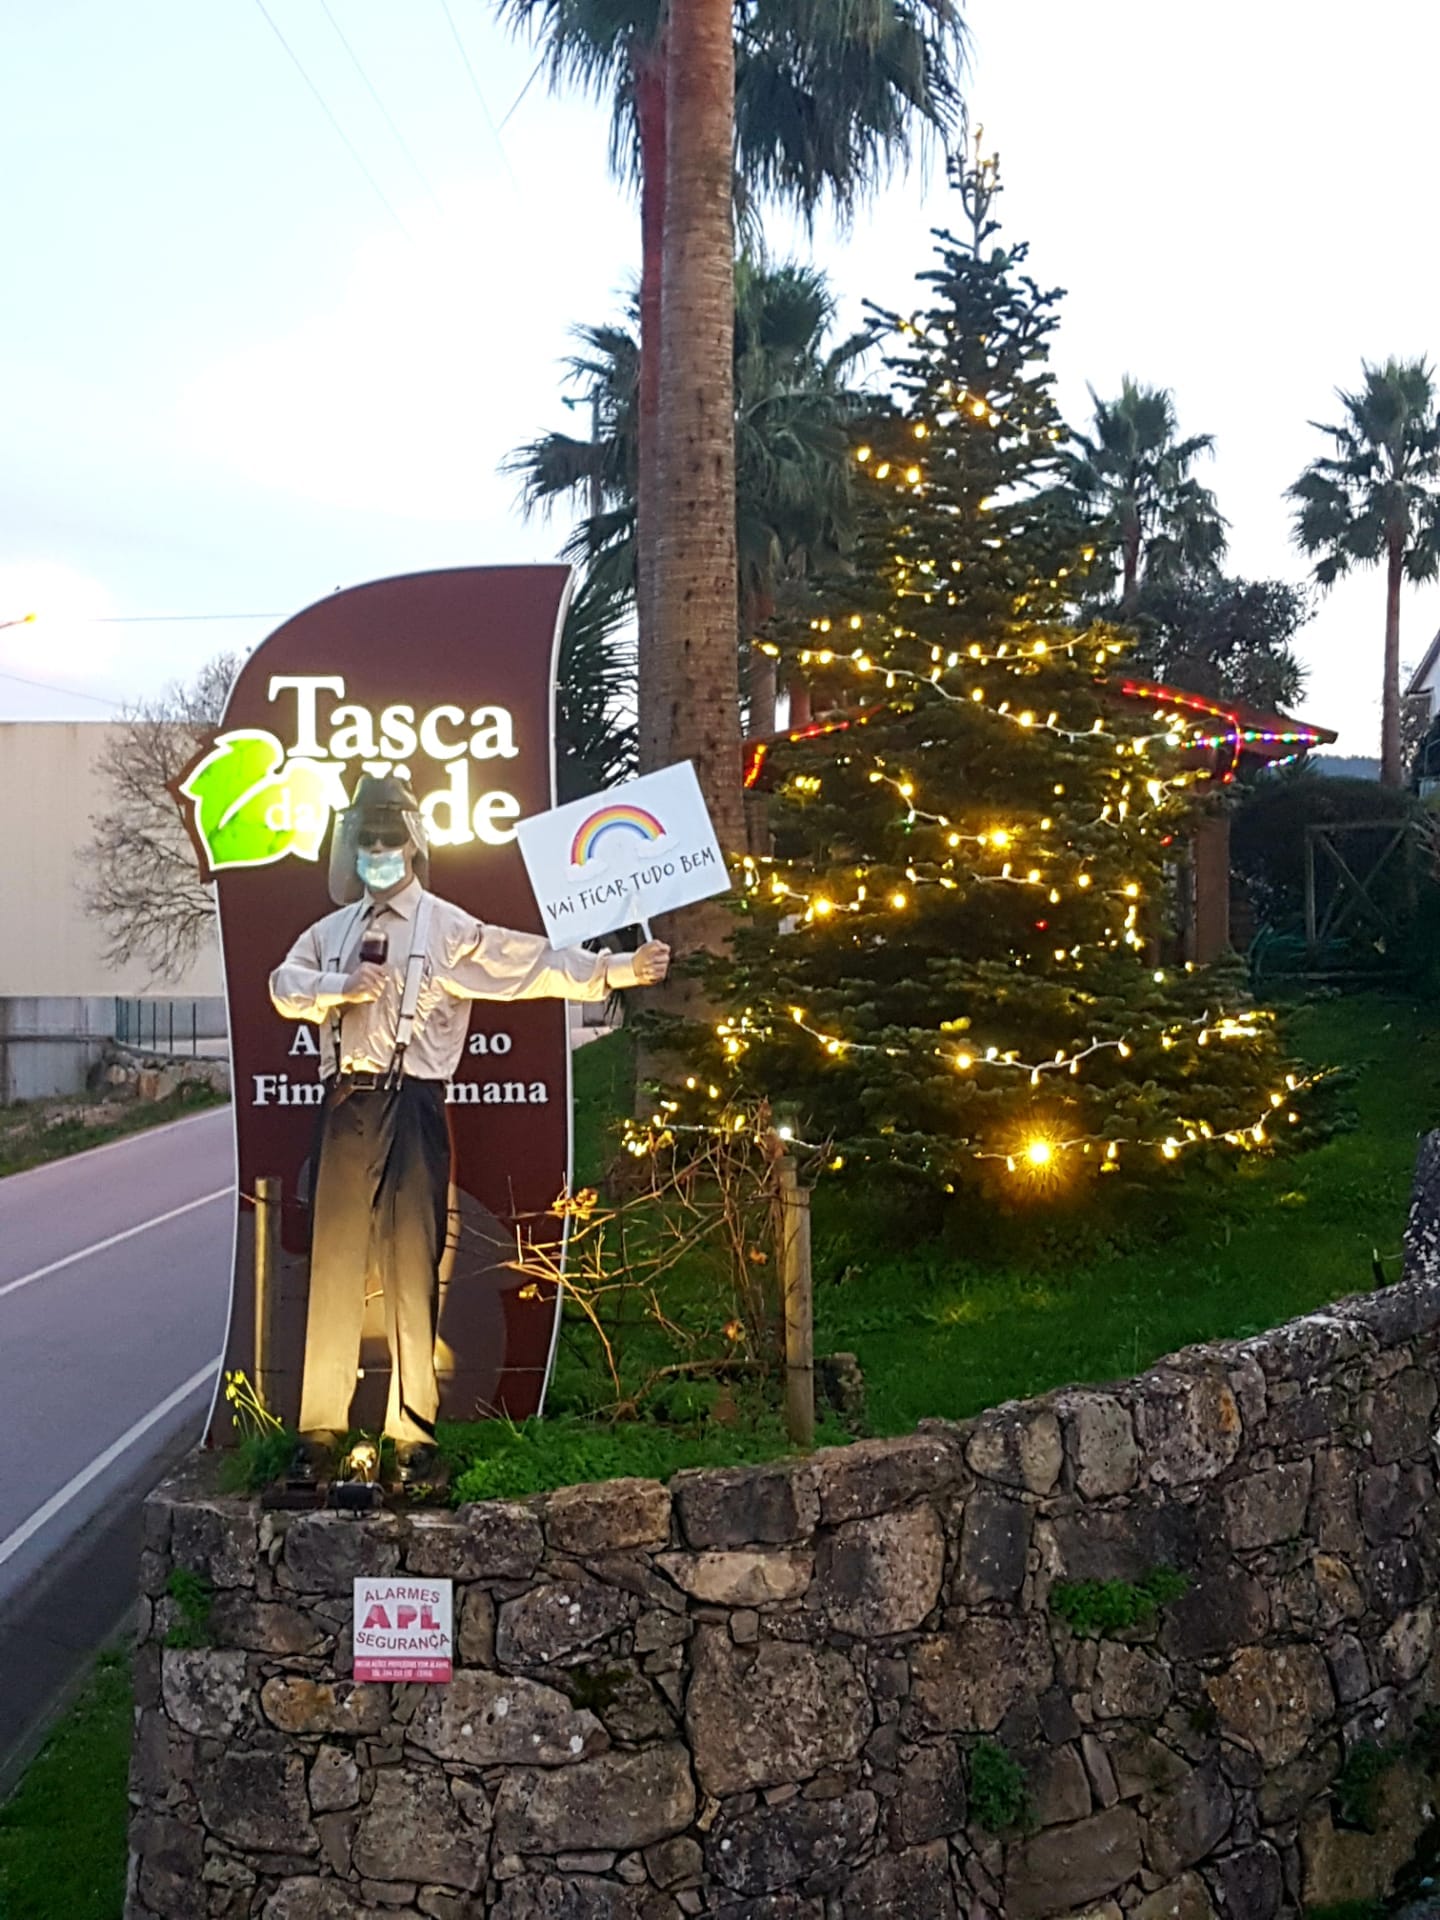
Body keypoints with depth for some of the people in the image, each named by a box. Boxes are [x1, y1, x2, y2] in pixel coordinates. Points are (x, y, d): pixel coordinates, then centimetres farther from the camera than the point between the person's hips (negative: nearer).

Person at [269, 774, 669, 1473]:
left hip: (411, 1103, -4)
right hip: (343, 1103, 4)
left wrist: (618, 969, -14)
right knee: (334, 1261, 6)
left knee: (411, 1265, -3)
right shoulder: (332, 931, 18)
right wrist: (342, 988, -11)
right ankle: (321, 1423, 14)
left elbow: (534, 962, -4)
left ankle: (413, 1430, 4)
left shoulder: (448, 929, 3)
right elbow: (284, 986, 7)